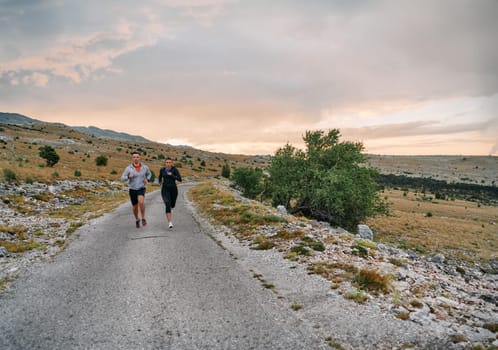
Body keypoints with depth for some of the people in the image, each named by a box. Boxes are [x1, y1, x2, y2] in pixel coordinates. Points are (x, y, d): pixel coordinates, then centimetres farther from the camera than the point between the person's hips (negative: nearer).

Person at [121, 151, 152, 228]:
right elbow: (122, 179, -8)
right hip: (132, 190, 1)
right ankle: (137, 220, 41)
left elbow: (149, 174, 18)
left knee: (141, 201, -30)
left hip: (141, 189, -1)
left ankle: (143, 218, -13)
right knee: (135, 207, 10)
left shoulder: (145, 167, -4)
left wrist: (147, 179, -3)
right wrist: (128, 176, -29)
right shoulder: (128, 168, -8)